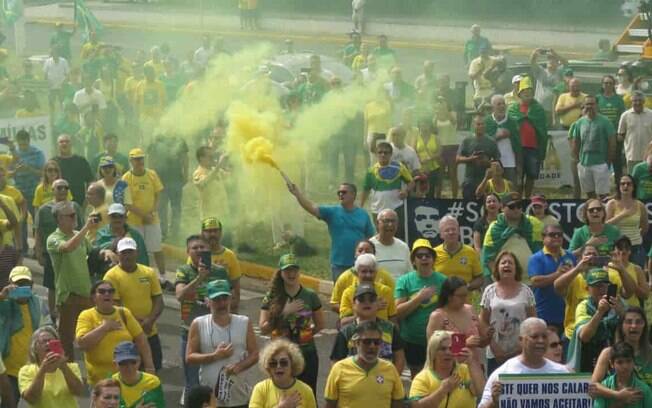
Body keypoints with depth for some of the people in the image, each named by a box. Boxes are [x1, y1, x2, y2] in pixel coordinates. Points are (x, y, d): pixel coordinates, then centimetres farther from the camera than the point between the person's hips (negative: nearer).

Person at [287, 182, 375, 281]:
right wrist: (297, 194, -30)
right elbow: (312, 208, -15)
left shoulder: (363, 214, 1)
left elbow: (371, 238, 4)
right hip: (339, 265, 0)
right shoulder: (332, 212, -2)